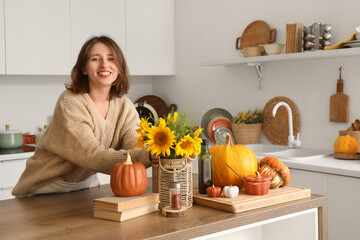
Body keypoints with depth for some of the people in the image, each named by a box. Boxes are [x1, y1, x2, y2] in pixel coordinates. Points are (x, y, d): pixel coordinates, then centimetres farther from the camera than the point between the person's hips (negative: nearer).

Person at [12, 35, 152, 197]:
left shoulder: (124, 107, -1)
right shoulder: (70, 102, -19)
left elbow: (137, 148, -15)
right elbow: (93, 156, -29)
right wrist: (148, 156, -42)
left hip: (85, 184, 6)